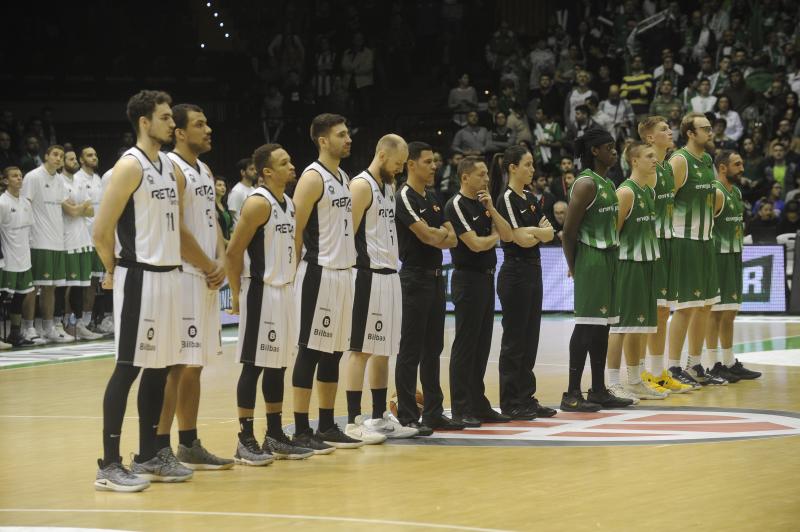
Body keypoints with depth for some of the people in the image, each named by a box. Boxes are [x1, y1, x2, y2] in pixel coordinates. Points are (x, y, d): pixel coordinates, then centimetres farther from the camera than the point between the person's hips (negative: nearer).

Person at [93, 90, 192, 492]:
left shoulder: (171, 167, 13)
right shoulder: (130, 166, -13)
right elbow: (101, 231, -14)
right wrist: (114, 271, -2)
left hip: (168, 275, 8)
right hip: (139, 278, -8)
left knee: (159, 366, 12)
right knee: (128, 367, -7)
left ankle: (149, 456, 21)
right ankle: (109, 465, -3)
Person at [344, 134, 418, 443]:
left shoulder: (389, 187, 16)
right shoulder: (361, 186, -11)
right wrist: (356, 273, -18)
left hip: (389, 276, 9)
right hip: (368, 276, -9)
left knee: (383, 351, 12)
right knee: (360, 350, -6)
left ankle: (380, 417, 17)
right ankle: (354, 422, -4)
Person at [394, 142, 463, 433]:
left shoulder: (432, 198, 15)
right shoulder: (405, 197, -11)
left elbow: (452, 239, 10)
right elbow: (425, 235, -20)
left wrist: (436, 236, -10)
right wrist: (442, 234, 0)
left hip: (436, 277, 8)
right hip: (416, 278, -8)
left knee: (433, 348, 11)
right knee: (411, 350, -5)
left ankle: (433, 413, 17)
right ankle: (407, 416, -3)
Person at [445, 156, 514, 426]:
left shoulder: (483, 204, 14)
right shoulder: (457, 205, -11)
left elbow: (508, 235, 7)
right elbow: (476, 243, -19)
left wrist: (491, 209, -4)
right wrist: (494, 236, 1)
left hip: (486, 279, 8)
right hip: (468, 280, -8)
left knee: (482, 345, 11)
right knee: (465, 346, -5)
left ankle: (479, 405, 17)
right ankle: (461, 409, -2)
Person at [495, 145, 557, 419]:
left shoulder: (531, 198, 13)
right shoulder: (507, 199, -12)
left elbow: (549, 233, 7)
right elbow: (520, 238, -18)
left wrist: (532, 231, -13)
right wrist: (539, 233, 1)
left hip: (533, 271, 8)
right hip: (515, 273, -8)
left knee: (530, 339, 10)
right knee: (514, 340, -3)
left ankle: (526, 398, 16)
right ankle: (510, 403, 1)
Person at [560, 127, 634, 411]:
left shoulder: (608, 184, 16)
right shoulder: (586, 183, -13)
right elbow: (569, 230, -14)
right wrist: (573, 267, -10)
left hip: (608, 258, 9)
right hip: (590, 259, -9)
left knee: (602, 325, 10)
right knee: (587, 324, -10)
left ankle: (598, 391, 15)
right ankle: (572, 394, -9)